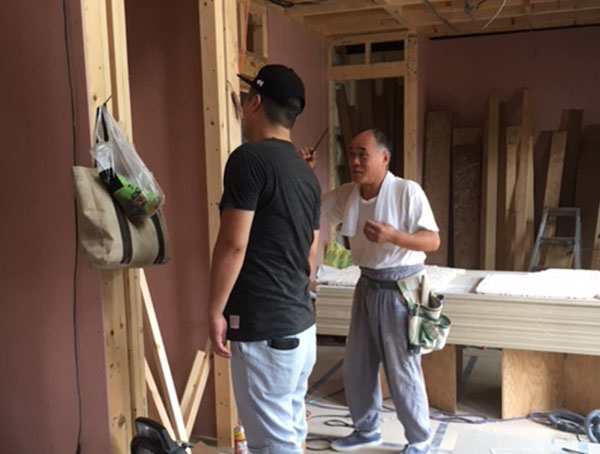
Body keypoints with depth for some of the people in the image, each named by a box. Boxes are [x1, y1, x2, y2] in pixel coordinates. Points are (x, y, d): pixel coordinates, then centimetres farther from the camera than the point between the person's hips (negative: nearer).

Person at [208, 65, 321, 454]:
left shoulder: (249, 158, -13)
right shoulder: (306, 171, 12)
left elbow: (233, 245, -18)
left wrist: (215, 311, -8)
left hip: (263, 328, -9)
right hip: (301, 323, 9)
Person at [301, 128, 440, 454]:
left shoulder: (407, 191, -16)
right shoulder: (347, 195, 2)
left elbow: (433, 241, -18)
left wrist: (393, 235, -34)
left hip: (399, 289, -6)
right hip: (366, 286, 7)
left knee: (402, 371, 1)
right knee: (356, 365, 15)